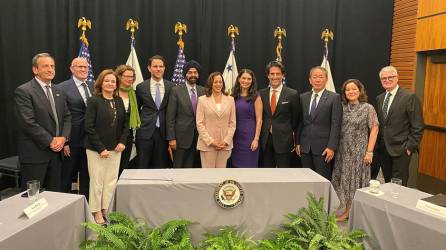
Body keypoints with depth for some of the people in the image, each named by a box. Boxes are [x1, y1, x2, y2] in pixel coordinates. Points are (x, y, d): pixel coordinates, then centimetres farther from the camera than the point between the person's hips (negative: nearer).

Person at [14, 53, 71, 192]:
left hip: (56, 151, 6)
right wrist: (50, 141, -15)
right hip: (34, 153, -6)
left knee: (55, 193, 11)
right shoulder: (23, 91, -9)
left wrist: (63, 137, -4)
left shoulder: (58, 91, 14)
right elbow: (28, 122, -16)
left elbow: (67, 116, 13)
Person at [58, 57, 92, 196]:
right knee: (67, 176, 10)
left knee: (87, 176, 15)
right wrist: (64, 141, -13)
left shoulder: (93, 86, 9)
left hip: (91, 140, 5)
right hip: (72, 140, -5)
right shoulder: (62, 88, -8)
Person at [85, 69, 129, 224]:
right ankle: (97, 212, 19)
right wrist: (100, 148, -15)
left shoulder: (119, 101, 7)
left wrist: (122, 141, -1)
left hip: (115, 149, 5)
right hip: (97, 149, -5)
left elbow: (125, 123, 13)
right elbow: (89, 127, -12)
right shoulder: (94, 101, -7)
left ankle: (105, 210, 21)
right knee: (97, 181, 4)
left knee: (111, 181, 8)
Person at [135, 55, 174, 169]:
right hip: (145, 131, 0)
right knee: (143, 166, 4)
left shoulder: (171, 87, 2)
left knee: (161, 166, 8)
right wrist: (139, 124, 9)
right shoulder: (141, 87, 2)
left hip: (163, 132, 1)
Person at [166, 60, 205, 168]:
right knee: (178, 167, 5)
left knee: (192, 166, 10)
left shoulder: (203, 91, 6)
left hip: (198, 137, 3)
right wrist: (171, 138, -10)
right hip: (181, 137, -3)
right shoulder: (176, 90, -4)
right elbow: (170, 116, -6)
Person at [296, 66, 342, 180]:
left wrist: (331, 147, -13)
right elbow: (300, 122, 12)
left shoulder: (334, 98, -2)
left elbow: (336, 124, -7)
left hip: (323, 147, -4)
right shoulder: (303, 97, 10)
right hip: (305, 147, 4)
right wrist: (297, 143, 7)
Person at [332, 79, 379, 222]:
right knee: (344, 180, 9)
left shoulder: (368, 108, -5)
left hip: (359, 151, -3)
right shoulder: (341, 108, 4)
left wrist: (369, 152, -12)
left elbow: (374, 129, -7)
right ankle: (347, 210, 23)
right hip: (343, 151, 4)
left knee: (357, 180, 6)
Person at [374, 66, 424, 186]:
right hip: (382, 149, 6)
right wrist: (377, 145, 9)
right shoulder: (379, 98, 12)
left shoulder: (410, 97, -7)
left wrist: (410, 147, -12)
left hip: (400, 150, -5)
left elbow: (417, 127, -9)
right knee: (387, 184, 13)